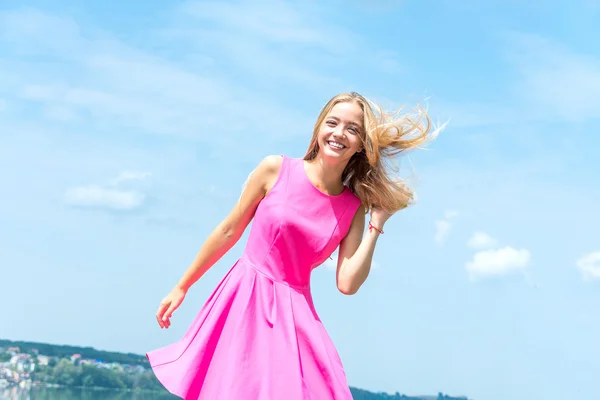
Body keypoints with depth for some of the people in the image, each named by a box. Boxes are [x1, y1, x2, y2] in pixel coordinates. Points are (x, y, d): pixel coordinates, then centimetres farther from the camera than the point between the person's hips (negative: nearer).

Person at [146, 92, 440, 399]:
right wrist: (182, 287, 7)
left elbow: (347, 284, -7)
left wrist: (376, 225, -7)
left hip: (293, 313, 2)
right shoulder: (275, 169, -6)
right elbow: (228, 232, 1)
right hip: (244, 300, -2)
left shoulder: (354, 208, -1)